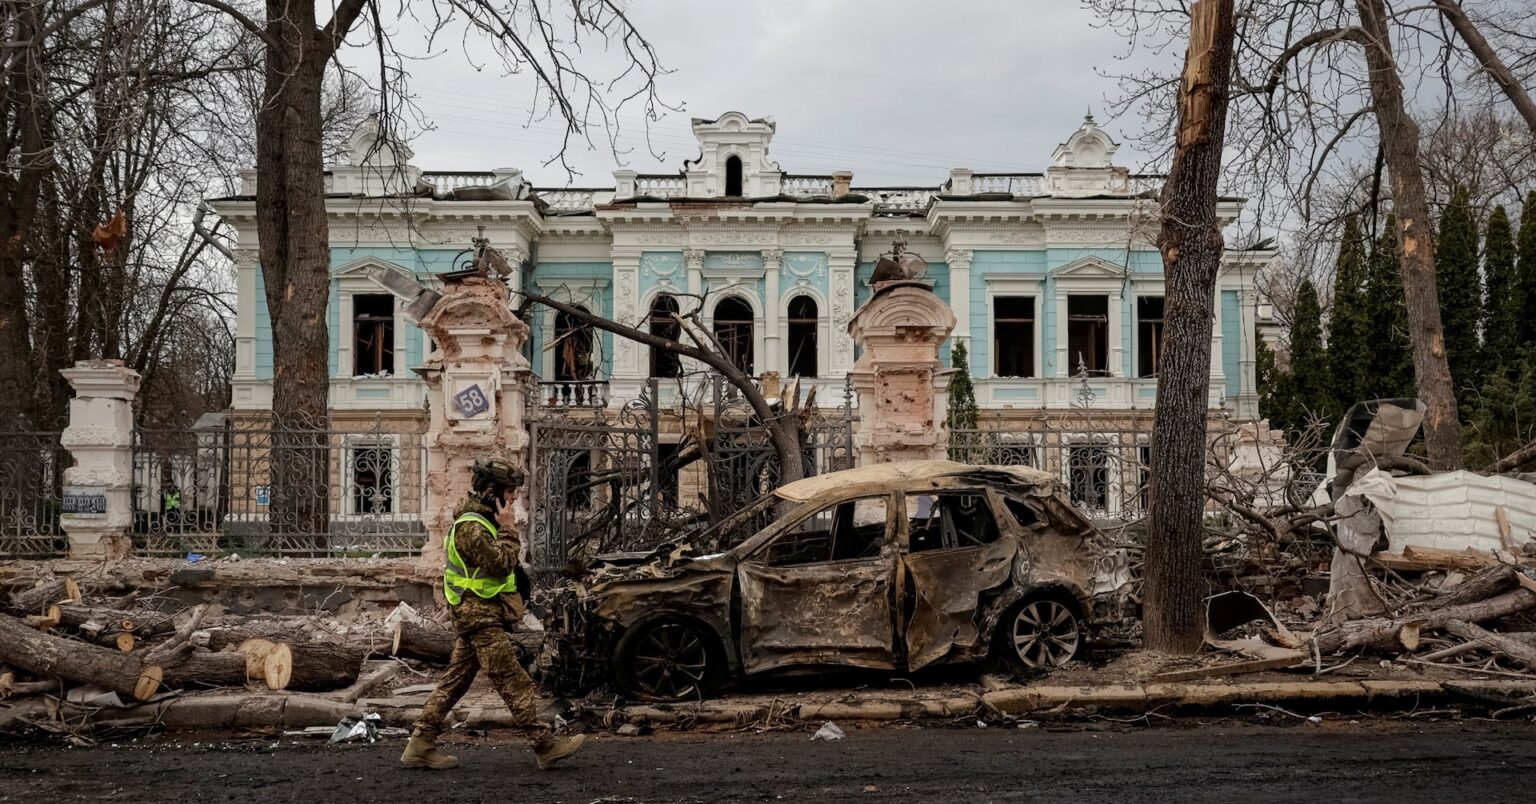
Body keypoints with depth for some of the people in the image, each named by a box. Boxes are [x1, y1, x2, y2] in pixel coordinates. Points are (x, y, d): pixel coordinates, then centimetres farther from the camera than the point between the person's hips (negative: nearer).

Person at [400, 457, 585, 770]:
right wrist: (509, 528, -16)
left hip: (474, 616, 11)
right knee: (515, 682, -9)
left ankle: (420, 746, 13)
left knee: (454, 681, 11)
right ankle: (546, 746, -6)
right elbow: (501, 564, -22)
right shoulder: (471, 527, -16)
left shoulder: (479, 521, 18)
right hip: (482, 618, -11)